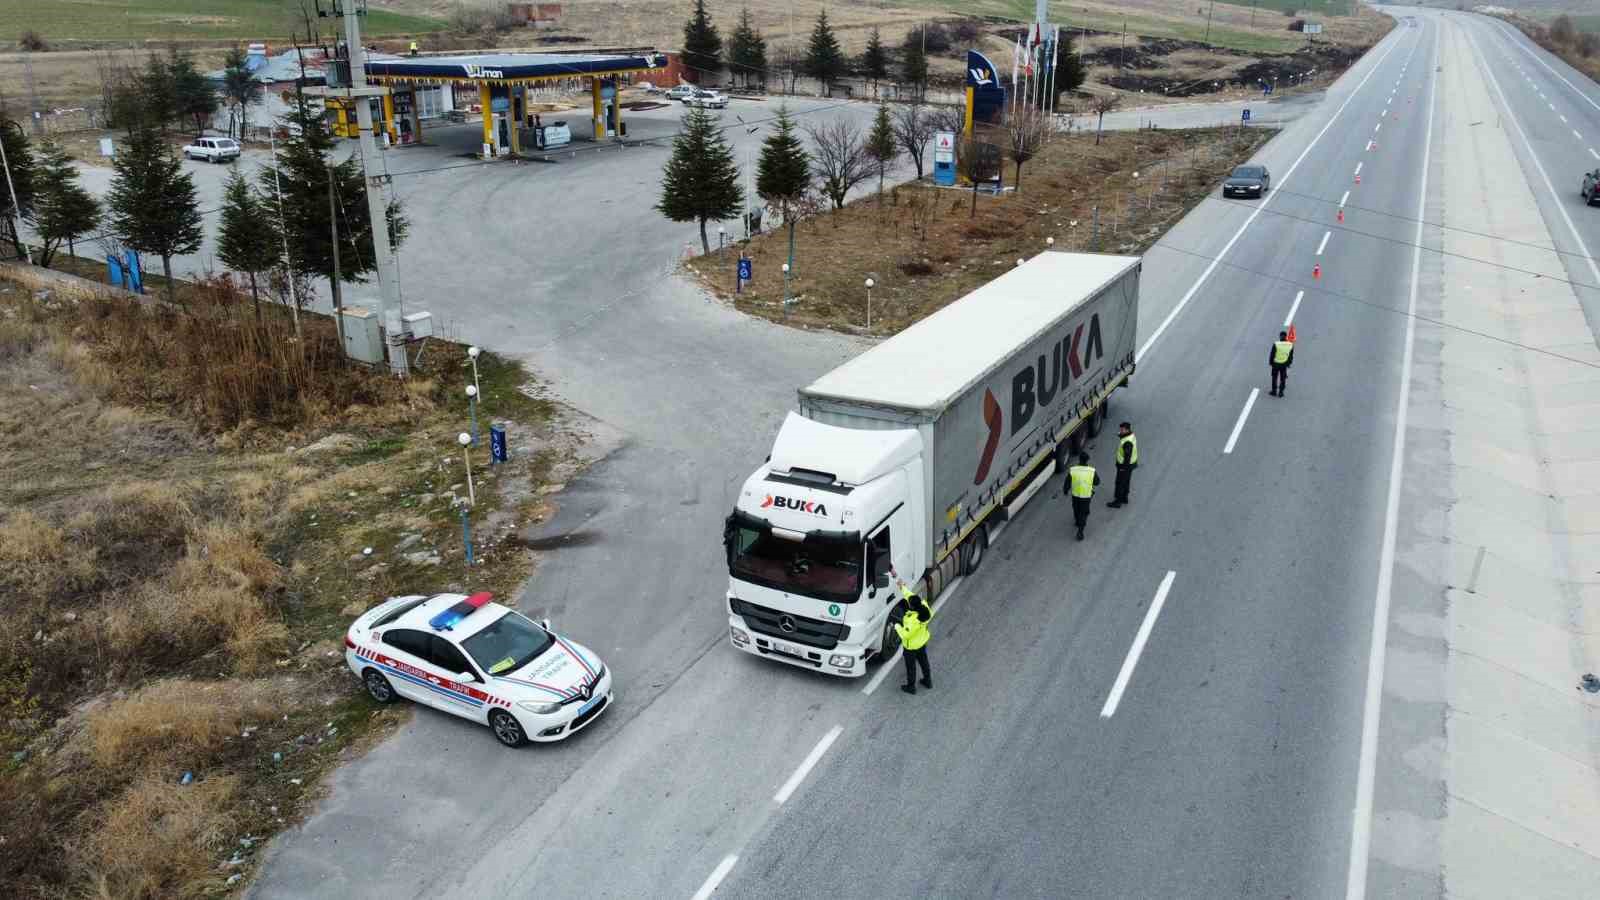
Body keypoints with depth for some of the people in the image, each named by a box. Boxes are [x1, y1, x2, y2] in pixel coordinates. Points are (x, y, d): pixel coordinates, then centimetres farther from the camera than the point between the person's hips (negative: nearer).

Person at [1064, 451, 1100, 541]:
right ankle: (1080, 531, 7)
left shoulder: (1072, 470, -20)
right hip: (1086, 496, -2)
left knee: (1076, 509, 28)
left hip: (1075, 494, 2)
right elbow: (1097, 482, -5)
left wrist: (1065, 491, 9)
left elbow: (1067, 483, -9)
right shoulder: (1092, 471, -22)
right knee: (1083, 512, 13)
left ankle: (1077, 522, 52)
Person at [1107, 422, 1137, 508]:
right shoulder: (1132, 435, -2)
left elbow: (1127, 456, -28)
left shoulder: (1127, 442, -32)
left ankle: (1118, 502, 14)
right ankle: (1124, 498, 38)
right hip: (1131, 463, 10)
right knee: (1126, 482, 23)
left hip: (1125, 465, -10)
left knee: (1120, 483, 4)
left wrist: (1124, 467, -22)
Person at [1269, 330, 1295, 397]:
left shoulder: (1276, 344, -20)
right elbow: (1291, 356, 1)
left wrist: (1270, 362, 4)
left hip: (1276, 364, -2)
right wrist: (1289, 363, 14)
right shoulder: (1290, 345, -10)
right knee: (1283, 378, 13)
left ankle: (1274, 391, 20)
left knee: (1275, 378, 13)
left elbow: (1272, 354, -10)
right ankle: (1281, 392, 17)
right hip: (1285, 364, 2)